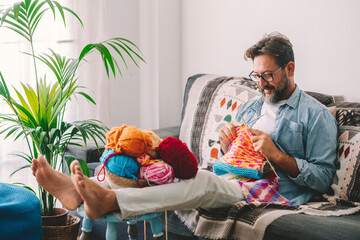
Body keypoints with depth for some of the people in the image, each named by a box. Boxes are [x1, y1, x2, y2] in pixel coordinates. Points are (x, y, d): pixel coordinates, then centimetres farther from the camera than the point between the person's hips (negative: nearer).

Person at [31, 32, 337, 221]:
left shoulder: (317, 115, 4)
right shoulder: (250, 107, 24)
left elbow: (323, 177, -3)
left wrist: (277, 155, -13)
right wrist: (226, 143, 1)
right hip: (230, 178, 7)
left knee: (204, 180, -36)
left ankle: (109, 200, -51)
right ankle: (79, 189, -32)